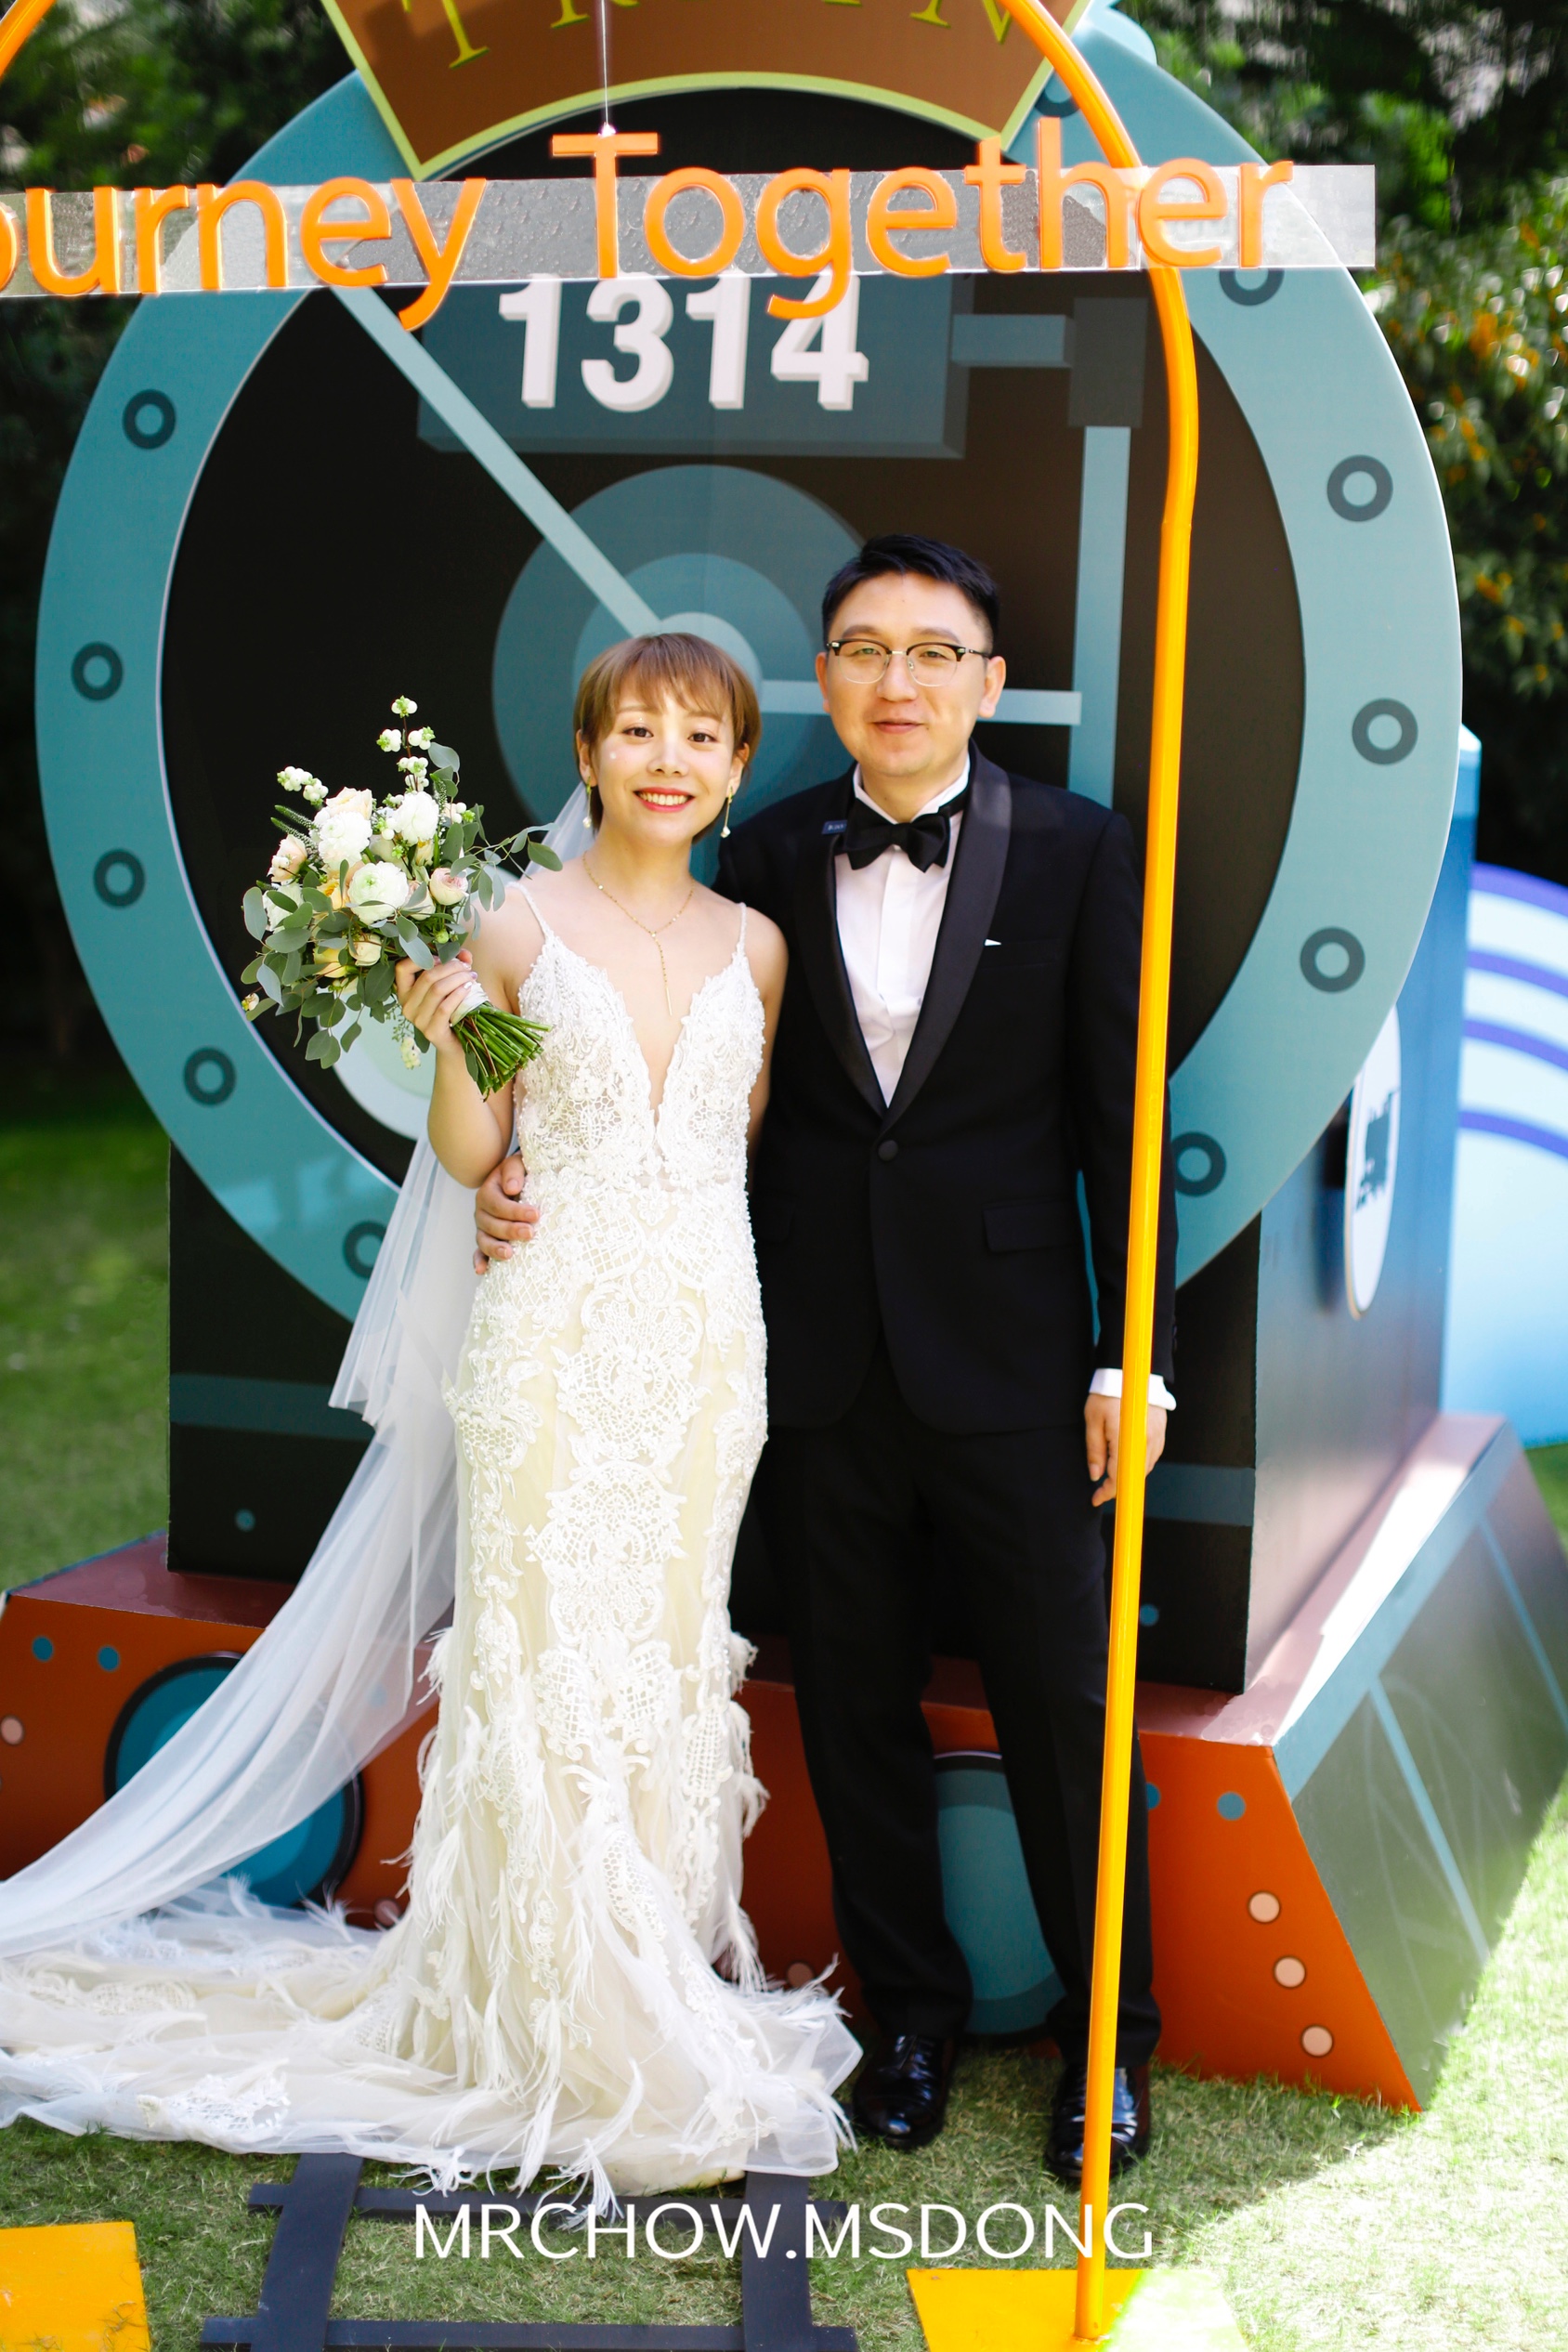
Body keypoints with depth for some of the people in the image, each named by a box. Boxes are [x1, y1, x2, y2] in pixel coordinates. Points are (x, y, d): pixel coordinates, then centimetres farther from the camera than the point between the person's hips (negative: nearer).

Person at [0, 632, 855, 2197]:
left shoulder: (753, 944, 8)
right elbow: (468, 1154, -1)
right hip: (557, 1329, -3)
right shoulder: (521, 925, -3)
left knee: (678, 1641, 12)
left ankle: (677, 1945, 26)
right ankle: (561, 2008, 13)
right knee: (550, 1656, 0)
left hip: (705, 1334, 4)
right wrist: (442, 1037, -16)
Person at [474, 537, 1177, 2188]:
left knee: (1062, 1694, 6)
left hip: (1009, 1353, -2)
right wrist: (527, 1171, -9)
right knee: (856, 1699, 13)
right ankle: (912, 2007, 32)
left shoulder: (1076, 852, -2)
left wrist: (1131, 1354, -6)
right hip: (819, 1355, 2)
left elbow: (1120, 1116, -3)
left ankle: (1107, 2033, 26)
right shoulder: (770, 861, 4)